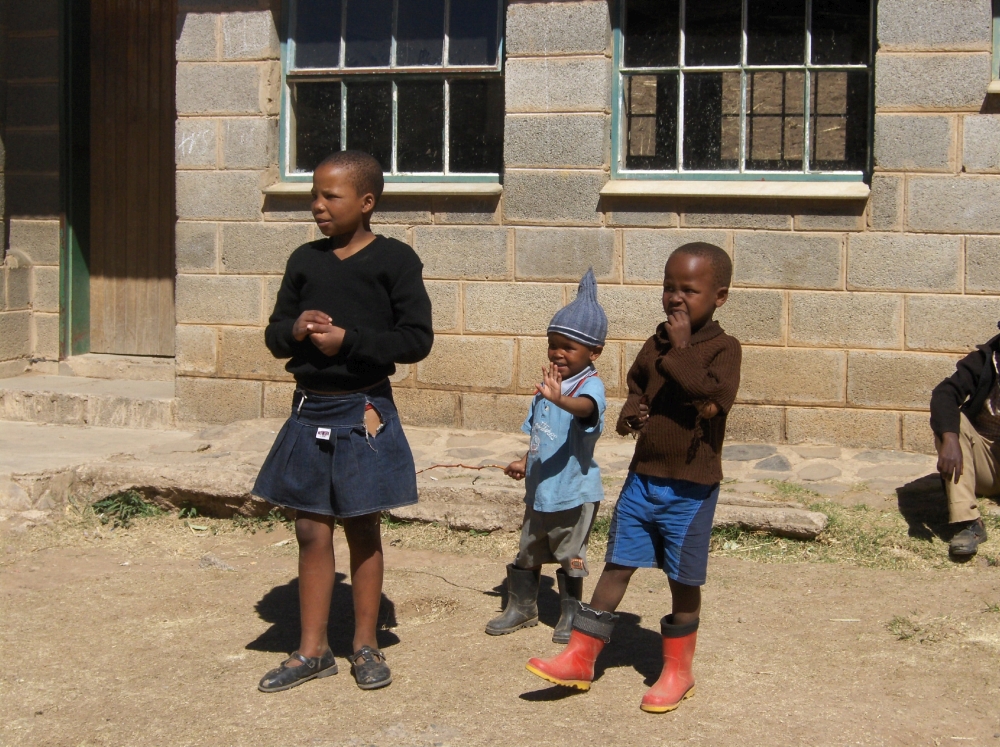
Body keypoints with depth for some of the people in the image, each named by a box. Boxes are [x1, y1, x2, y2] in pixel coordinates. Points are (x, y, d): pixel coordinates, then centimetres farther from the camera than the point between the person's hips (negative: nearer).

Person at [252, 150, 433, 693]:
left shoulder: (394, 260, -6)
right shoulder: (304, 260, 7)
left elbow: (417, 338, -10)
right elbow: (274, 334, 12)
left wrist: (348, 340, -18)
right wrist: (295, 330, -11)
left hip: (363, 412, -4)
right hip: (309, 409, 4)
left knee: (362, 529, 8)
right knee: (312, 531, 7)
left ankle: (365, 646, 21)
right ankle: (312, 651, 17)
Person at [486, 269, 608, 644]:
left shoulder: (589, 384, -18)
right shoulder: (548, 383, 7)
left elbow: (587, 407, -43)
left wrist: (560, 399, -62)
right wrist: (525, 463, 6)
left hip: (574, 491, -7)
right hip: (539, 488, 8)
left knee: (570, 558, 6)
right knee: (527, 553, 19)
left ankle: (570, 616, 22)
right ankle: (522, 607, 34)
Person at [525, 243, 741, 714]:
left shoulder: (723, 349, -11)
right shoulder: (656, 345, 7)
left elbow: (711, 399, -29)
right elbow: (636, 387, 23)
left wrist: (681, 349, -24)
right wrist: (630, 413, 1)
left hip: (689, 489, -5)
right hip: (642, 478, 5)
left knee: (683, 580, 7)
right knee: (616, 565, 8)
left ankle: (677, 671, 23)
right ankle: (579, 657, 14)